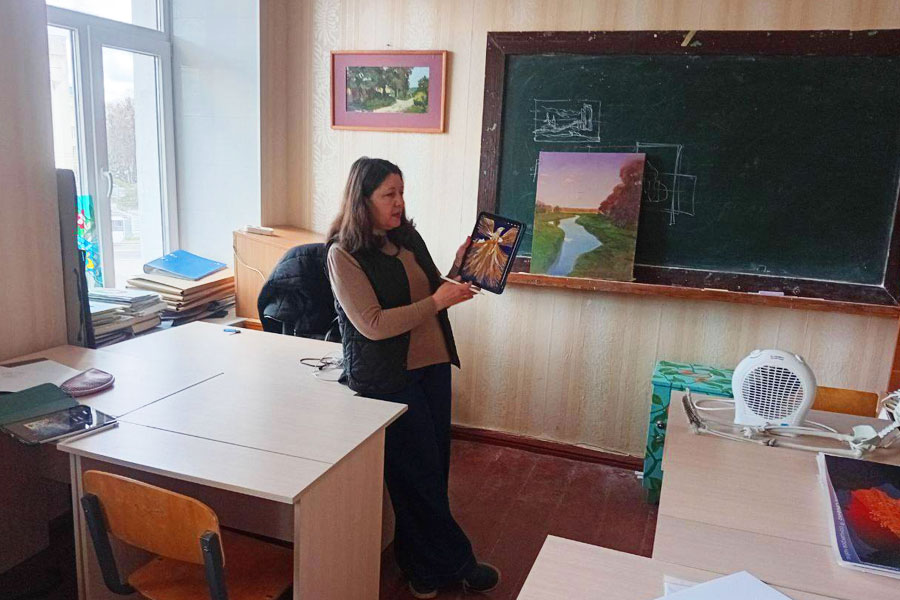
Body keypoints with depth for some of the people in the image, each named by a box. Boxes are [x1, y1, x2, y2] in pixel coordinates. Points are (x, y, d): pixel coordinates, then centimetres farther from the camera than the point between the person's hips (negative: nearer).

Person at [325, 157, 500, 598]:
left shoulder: (408, 238, 7)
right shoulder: (344, 254, -12)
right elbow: (373, 325, -20)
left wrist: (459, 270, -2)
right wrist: (437, 301, -21)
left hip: (432, 365, 7)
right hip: (387, 377, -6)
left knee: (433, 467, 12)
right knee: (420, 473, 4)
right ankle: (456, 564, 23)